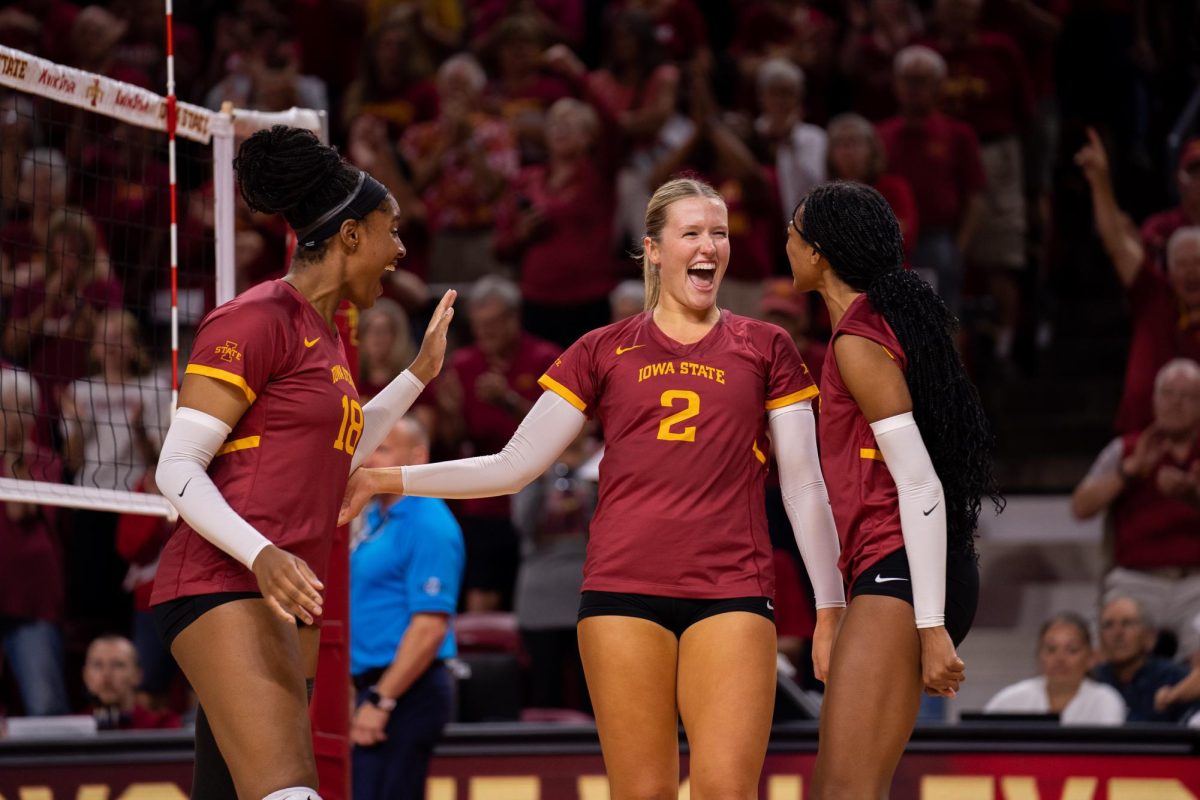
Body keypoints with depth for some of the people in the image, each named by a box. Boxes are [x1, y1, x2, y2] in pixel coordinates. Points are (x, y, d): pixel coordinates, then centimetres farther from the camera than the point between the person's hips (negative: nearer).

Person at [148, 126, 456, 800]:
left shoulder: (325, 333, 19)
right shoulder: (256, 320, -8)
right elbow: (178, 469, -12)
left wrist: (419, 375, 33)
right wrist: (260, 554, -25)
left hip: (286, 600, 10)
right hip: (226, 588, -10)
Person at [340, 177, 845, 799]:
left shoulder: (765, 349, 12)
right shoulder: (603, 352, 13)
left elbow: (805, 488, 12)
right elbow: (514, 466, 12)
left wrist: (830, 609, 7)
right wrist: (385, 481, 6)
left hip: (731, 593, -1)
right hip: (624, 586, 1)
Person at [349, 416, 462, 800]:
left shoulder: (429, 526, -14)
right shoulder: (374, 518, 15)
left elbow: (430, 627, -21)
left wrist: (380, 701, -22)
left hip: (405, 693, -10)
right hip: (377, 689, 10)